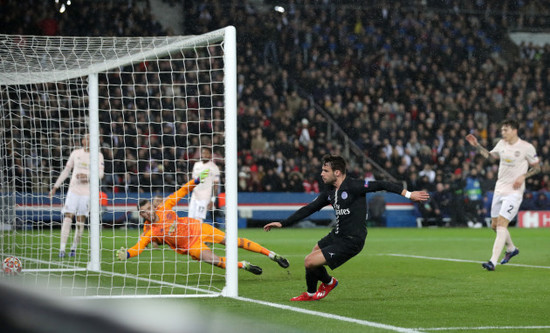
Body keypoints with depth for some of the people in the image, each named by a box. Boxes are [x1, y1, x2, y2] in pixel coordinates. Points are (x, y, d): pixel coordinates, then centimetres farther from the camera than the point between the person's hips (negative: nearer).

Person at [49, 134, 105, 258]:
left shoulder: (98, 155, 4)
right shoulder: (75, 153, 9)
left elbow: (100, 173, -6)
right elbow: (66, 170, 17)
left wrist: (87, 176, -24)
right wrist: (55, 186, 16)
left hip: (87, 192, -1)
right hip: (73, 190, 1)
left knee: (81, 220, 0)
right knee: (67, 217, -10)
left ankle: (74, 248, 11)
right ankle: (62, 249, -13)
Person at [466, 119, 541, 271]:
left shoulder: (527, 147, -9)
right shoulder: (502, 144, 7)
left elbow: (537, 167, 0)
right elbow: (490, 155, 25)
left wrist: (523, 176, -15)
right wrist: (477, 145, 13)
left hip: (514, 191, -7)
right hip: (499, 189, 7)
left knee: (501, 223, -18)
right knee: (495, 225, 12)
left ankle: (493, 261, -22)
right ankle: (511, 249, 39)